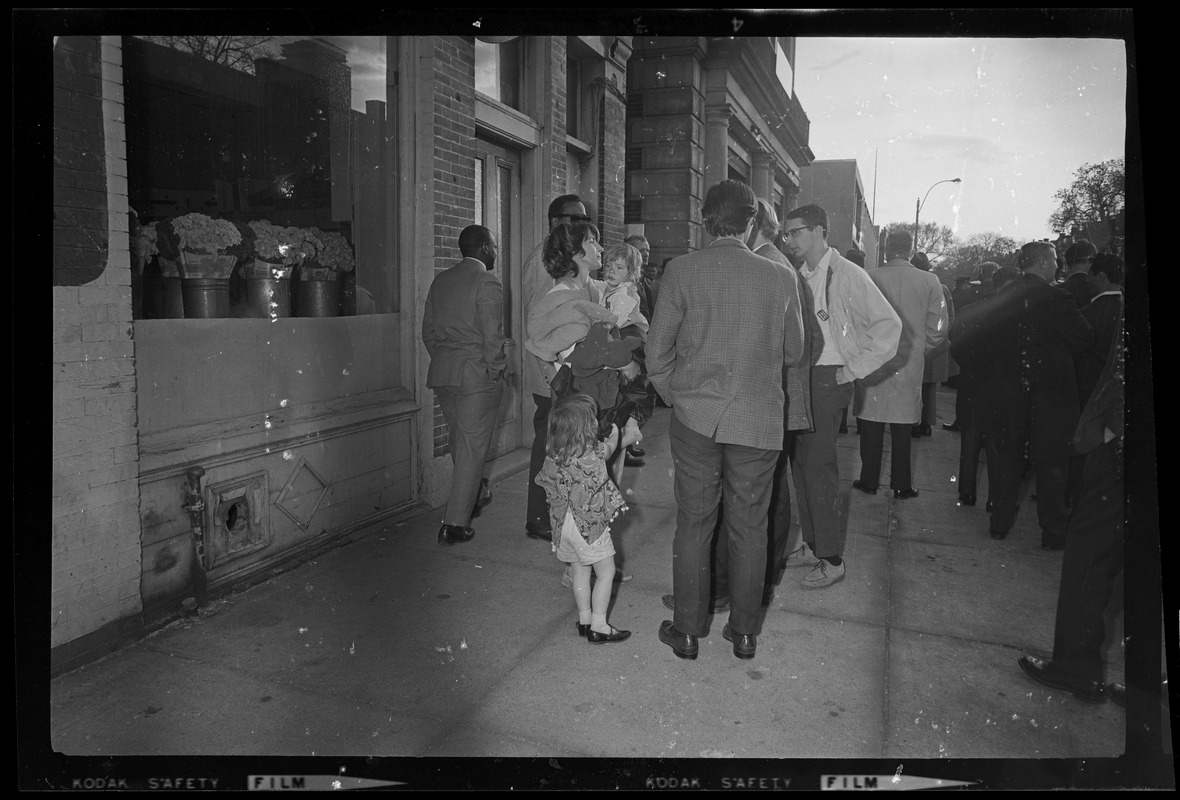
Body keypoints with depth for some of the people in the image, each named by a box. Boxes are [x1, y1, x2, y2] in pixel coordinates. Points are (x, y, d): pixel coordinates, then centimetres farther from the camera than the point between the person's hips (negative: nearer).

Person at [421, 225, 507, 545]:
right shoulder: (487, 282, -10)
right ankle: (455, 524, 1)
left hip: (442, 373, 7)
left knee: (460, 439, 21)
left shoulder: (440, 280, 11)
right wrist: (496, 371, -4)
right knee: (472, 446, 0)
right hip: (476, 374, -7)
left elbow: (428, 329, 12)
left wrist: (442, 359, 18)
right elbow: (492, 336, -15)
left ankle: (476, 495, 40)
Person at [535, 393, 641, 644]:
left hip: (563, 524, 6)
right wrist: (616, 436, 27)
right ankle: (598, 626, 12)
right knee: (606, 572, 9)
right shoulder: (592, 454, -21)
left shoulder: (553, 453, -5)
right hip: (589, 523, -6)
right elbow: (608, 449, 0)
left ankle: (585, 618, 31)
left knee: (580, 572, 20)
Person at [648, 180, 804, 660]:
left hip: (696, 418, -1)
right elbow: (793, 353, 10)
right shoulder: (776, 277, -1)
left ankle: (687, 630, 19)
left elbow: (657, 353, -3)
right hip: (759, 421, 1)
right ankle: (744, 631, 23)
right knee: (749, 526, 11)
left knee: (693, 523, 9)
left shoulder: (681, 271, -5)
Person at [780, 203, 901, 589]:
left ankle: (832, 559, 8)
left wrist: (854, 369, -12)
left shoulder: (847, 275, -11)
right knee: (800, 463, 12)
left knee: (819, 468, -4)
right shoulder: (799, 276, 9)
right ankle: (812, 545, 26)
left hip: (827, 381, -7)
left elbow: (889, 325, -13)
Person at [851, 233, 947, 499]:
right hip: (910, 366, 1)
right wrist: (918, 352, 16)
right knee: (902, 429, 9)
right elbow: (938, 332, -1)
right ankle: (902, 485, 15)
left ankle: (869, 481, 15)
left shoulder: (869, 278, -8)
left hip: (872, 365, -1)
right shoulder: (930, 282, -2)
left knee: (871, 426, 8)